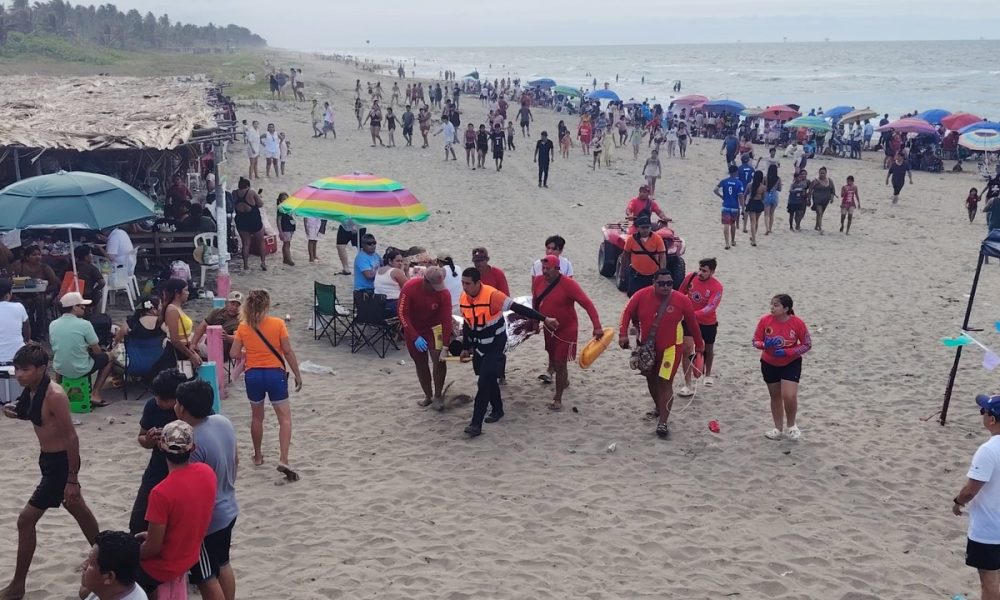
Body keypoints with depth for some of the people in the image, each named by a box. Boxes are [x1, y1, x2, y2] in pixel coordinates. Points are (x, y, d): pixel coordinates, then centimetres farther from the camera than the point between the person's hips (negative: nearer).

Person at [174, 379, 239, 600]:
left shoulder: (192, 443, -30)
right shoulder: (224, 422, -6)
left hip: (206, 519, -8)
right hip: (228, 510, 8)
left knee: (207, 578, 9)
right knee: (223, 564, 25)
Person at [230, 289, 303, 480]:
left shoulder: (243, 327, -1)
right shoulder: (278, 323, -8)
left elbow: (234, 354, -2)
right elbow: (288, 352, -8)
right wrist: (297, 375, 0)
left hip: (253, 375, 3)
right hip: (275, 373, -3)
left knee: (257, 417, 21)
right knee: (285, 418, 0)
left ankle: (258, 456, 34)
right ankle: (283, 460, -15)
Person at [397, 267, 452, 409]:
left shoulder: (444, 293, -24)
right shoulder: (409, 288, -26)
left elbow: (447, 320, -21)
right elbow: (402, 314, -22)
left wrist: (445, 345, -25)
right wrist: (415, 337, -29)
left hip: (434, 329, 0)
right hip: (414, 331, 1)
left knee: (439, 360, -17)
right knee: (420, 364, 9)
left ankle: (438, 396, -2)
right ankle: (428, 396, 25)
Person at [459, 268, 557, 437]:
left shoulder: (492, 295, -25)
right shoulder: (463, 298, -4)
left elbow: (518, 308, -23)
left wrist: (544, 319, -23)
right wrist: (466, 348, 16)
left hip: (495, 346, -6)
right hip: (478, 346, 6)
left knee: (485, 382, -12)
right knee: (489, 379, 17)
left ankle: (476, 424, -10)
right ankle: (497, 410, 38)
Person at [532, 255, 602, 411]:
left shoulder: (568, 284, -26)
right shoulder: (538, 281, -9)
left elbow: (587, 304, -28)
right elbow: (535, 302, 10)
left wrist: (597, 326, -37)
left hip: (566, 330, -6)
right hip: (549, 329, 6)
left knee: (560, 363, -5)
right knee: (553, 359, 21)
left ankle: (558, 399, 7)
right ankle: (564, 381, 51)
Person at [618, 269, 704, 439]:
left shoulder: (682, 300, -17)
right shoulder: (642, 295, -16)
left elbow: (692, 323, -5)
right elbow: (628, 312, -7)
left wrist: (699, 344, 5)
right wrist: (623, 334, -18)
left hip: (670, 348, -3)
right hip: (645, 346, 3)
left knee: (665, 382, -9)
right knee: (651, 378, 20)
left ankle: (663, 423, -6)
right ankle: (658, 408, 45)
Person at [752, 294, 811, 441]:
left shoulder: (797, 323, -19)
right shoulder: (765, 320, -15)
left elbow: (807, 344, -10)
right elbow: (756, 340, -6)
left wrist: (787, 352, -23)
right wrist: (764, 345, -29)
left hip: (791, 363, -2)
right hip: (769, 364, 3)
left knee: (789, 396, -15)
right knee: (775, 396, 13)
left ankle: (791, 426, 12)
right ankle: (778, 429, 29)